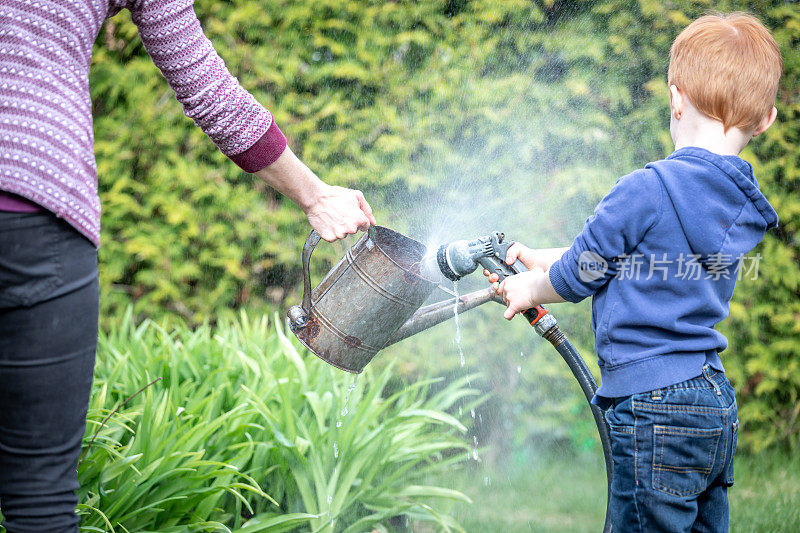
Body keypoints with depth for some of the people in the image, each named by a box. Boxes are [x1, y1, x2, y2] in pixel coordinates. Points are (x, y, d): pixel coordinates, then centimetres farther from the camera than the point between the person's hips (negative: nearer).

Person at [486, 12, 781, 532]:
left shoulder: (647, 191, -17)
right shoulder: (742, 202, 9)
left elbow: (580, 274, -3)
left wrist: (530, 288, 18)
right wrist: (539, 259, 25)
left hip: (655, 408, -8)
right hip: (717, 404, 8)